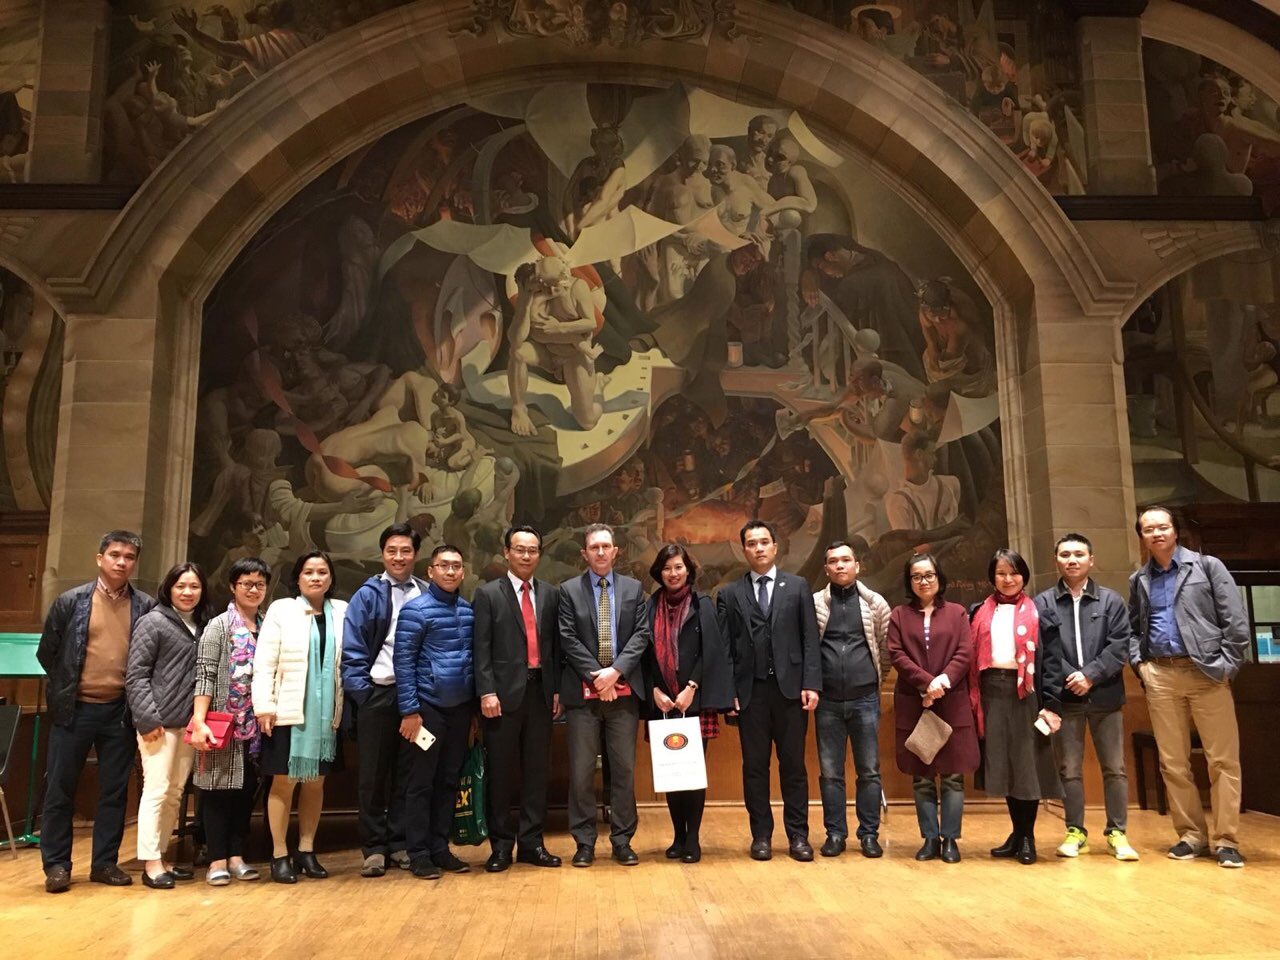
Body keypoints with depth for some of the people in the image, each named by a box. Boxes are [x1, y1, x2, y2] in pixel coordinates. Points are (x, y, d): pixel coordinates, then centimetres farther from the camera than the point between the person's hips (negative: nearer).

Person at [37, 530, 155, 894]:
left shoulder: (146, 607, 1)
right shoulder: (70, 601, -1)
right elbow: (46, 652, 6)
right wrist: (67, 688, 7)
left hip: (120, 711, 1)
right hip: (74, 710, -1)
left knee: (115, 791, 7)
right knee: (60, 788, 6)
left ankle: (105, 862, 18)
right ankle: (56, 864, 18)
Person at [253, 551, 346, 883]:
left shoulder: (342, 612, 6)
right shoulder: (281, 610, 0)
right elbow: (264, 662, -4)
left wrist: (346, 706, 0)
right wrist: (264, 706, -11)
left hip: (327, 713, 3)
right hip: (288, 711, -3)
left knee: (315, 781, 9)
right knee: (284, 781, 2)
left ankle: (306, 851, 20)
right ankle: (279, 855, 13)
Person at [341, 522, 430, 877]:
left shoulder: (427, 595, 5)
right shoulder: (368, 595, 0)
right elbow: (352, 649, -3)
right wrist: (360, 691, -10)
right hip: (377, 693, -1)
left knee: (408, 773, 9)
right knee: (373, 774, 7)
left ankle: (399, 842, 21)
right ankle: (374, 847, 17)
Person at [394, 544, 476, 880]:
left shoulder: (468, 609, 7)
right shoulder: (416, 610, -9)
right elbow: (403, 662, -10)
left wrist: (474, 703, 10)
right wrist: (410, 710, -13)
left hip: (461, 707, 6)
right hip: (429, 707, -5)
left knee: (449, 780, 12)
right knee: (422, 782, 3)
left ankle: (440, 847, 21)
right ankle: (418, 853, 12)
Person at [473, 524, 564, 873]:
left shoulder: (550, 594, 11)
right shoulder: (488, 594, 1)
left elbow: (556, 645, 10)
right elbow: (482, 648, -5)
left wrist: (558, 690, 5)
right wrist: (487, 692, -12)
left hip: (540, 691, 3)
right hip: (504, 693, -3)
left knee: (537, 770, 8)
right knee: (501, 772, 4)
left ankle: (532, 843, 18)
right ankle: (501, 845, 16)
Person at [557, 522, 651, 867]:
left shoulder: (634, 588, 9)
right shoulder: (569, 590, 4)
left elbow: (641, 634, 1)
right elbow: (568, 639, -3)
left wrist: (616, 671, -12)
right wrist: (596, 676, -11)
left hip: (623, 689, 1)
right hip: (583, 691, -1)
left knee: (624, 769, 6)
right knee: (581, 771, 2)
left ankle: (622, 841, 17)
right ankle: (584, 842, 14)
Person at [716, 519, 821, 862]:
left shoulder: (797, 587, 8)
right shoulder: (730, 593, 7)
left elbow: (810, 639, 3)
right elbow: (724, 647, 4)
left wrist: (811, 684, -6)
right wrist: (728, 691, -4)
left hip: (790, 688, 0)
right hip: (750, 691, 0)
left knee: (793, 764, 6)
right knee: (754, 766, 6)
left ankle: (798, 835, 15)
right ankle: (761, 835, 16)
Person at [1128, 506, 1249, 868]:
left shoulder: (1207, 566, 3)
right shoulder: (1139, 580, 13)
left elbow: (1236, 619, -3)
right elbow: (1133, 628, 19)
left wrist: (1227, 665, -9)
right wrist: (1139, 663, 4)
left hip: (1207, 672, -3)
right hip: (1161, 676, 3)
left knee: (1223, 760, -2)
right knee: (1173, 763, 5)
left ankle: (1226, 840, 7)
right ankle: (1192, 835, 15)